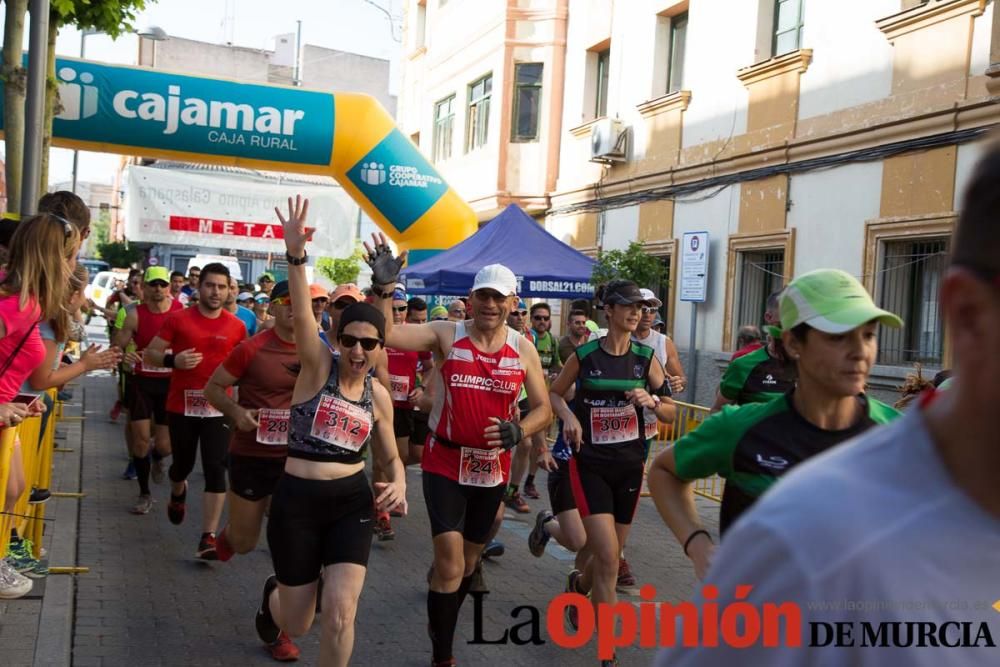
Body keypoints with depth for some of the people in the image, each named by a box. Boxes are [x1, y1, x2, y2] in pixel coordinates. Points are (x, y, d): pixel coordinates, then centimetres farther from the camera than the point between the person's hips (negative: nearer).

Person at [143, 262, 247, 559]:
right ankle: (178, 493, 54)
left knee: (215, 470, -8)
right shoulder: (178, 319, -4)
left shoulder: (237, 326, 0)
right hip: (181, 406, 0)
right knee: (183, 464, 16)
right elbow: (150, 354, -1)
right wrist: (173, 360, -20)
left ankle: (208, 538, -3)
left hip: (218, 408, 0)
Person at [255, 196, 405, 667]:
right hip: (297, 500, -2)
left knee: (340, 612, -15)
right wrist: (296, 256, -41)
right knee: (297, 625, 11)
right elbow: (302, 316, -26)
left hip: (352, 501, 2)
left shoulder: (378, 395, 4)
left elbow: (390, 457, 15)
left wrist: (397, 486, -7)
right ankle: (274, 595, 50)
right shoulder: (318, 366, -7)